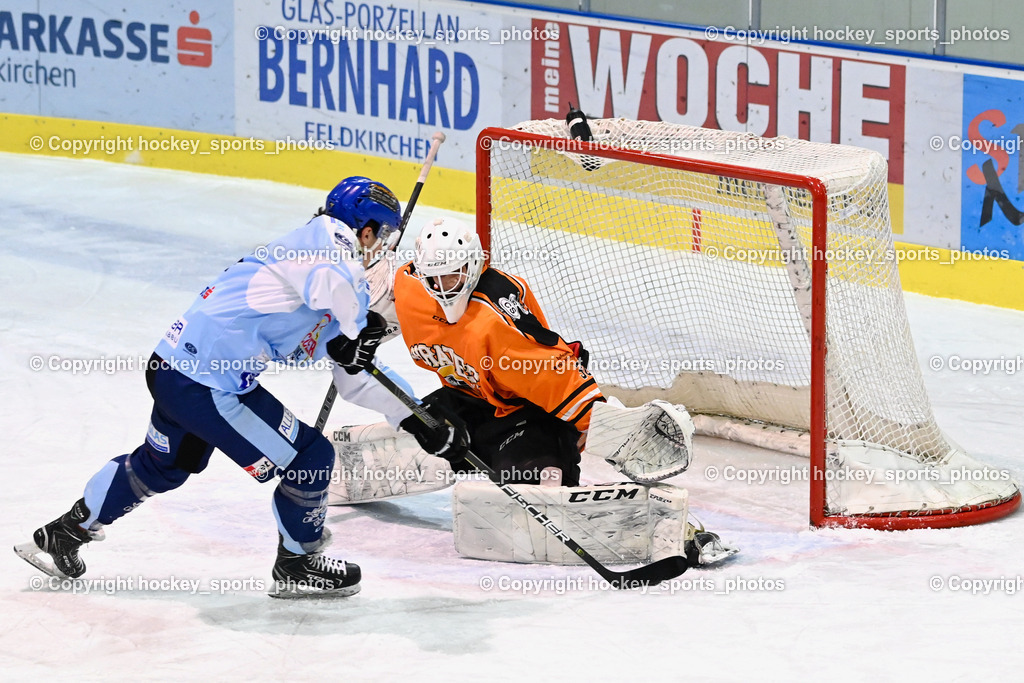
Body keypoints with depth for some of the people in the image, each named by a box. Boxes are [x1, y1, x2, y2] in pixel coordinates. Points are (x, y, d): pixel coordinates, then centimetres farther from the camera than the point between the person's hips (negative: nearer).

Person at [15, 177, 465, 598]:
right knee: (310, 459, 1)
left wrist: (414, 419, 20)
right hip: (210, 386, -10)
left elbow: (353, 381, 23)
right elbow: (330, 284, -38)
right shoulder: (331, 246, -10)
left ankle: (63, 533, 44)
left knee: (160, 464, 33)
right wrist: (357, 330, -21)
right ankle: (297, 566, 20)